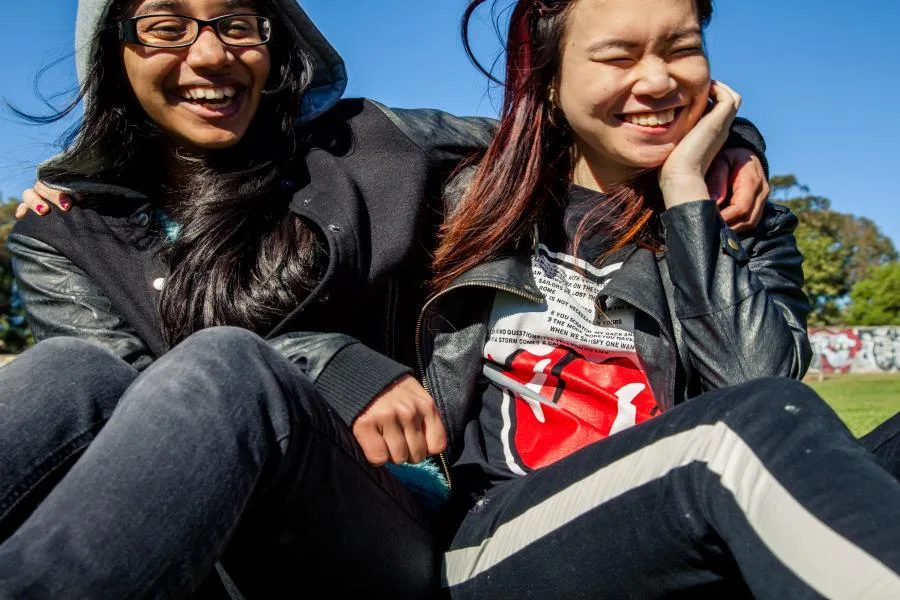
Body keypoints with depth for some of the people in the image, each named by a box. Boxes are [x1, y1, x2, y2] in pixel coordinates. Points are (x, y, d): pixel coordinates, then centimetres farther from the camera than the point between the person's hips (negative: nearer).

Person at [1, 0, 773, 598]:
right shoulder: (64, 235, 11)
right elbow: (116, 379, -6)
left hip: (392, 528, 0)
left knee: (227, 365, -30)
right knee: (71, 371, -29)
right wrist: (326, 367, -20)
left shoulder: (359, 150, 10)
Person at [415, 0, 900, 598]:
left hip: (682, 550, 1)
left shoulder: (745, 227, 11)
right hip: (498, 545, 0)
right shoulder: (481, 205, 10)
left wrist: (686, 190, -6)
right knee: (764, 425, -32)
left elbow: (756, 382, -10)